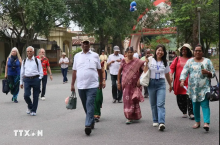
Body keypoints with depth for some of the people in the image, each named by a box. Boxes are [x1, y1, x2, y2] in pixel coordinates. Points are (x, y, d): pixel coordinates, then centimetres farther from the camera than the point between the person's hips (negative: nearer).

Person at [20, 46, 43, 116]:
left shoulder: (37, 60, 4)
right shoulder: (24, 61, 12)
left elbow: (41, 71, 6)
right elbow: (22, 72, 16)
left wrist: (39, 79, -4)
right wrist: (21, 82, 15)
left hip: (35, 79, -1)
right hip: (27, 79, 2)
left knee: (35, 96, 3)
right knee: (26, 95, -9)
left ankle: (33, 111, 18)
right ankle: (30, 107, 19)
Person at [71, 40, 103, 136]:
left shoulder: (95, 55, 5)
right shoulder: (77, 56, 10)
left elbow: (99, 70, 11)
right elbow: (74, 71, 11)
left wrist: (101, 82, 13)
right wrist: (72, 84, 8)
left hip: (92, 85, -3)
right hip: (81, 85, 3)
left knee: (90, 105, -13)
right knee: (85, 106, 12)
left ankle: (88, 125, -15)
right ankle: (92, 121, 29)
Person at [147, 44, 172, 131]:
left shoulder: (165, 63, 10)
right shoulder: (150, 60, 4)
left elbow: (167, 75, 19)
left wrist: (170, 85, 24)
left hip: (161, 83, 0)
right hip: (152, 83, 0)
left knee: (160, 104, -12)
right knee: (153, 104, 7)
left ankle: (161, 123, -21)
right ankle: (155, 121, 19)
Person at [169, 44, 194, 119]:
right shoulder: (177, 59, 12)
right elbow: (172, 67, 9)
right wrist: (170, 75, -7)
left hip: (188, 82, -3)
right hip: (178, 82, 3)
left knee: (189, 97, -12)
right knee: (180, 99, 8)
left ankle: (191, 113, -7)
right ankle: (184, 112, 24)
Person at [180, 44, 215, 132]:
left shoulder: (207, 61, 9)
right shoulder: (190, 61, 11)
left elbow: (213, 74, 10)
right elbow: (184, 72, 2)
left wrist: (207, 72, -11)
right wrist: (182, 80, -16)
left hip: (204, 88, -2)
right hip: (193, 88, 2)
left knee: (205, 105, -12)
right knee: (195, 105, 7)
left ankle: (206, 123, -20)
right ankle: (197, 122, 20)